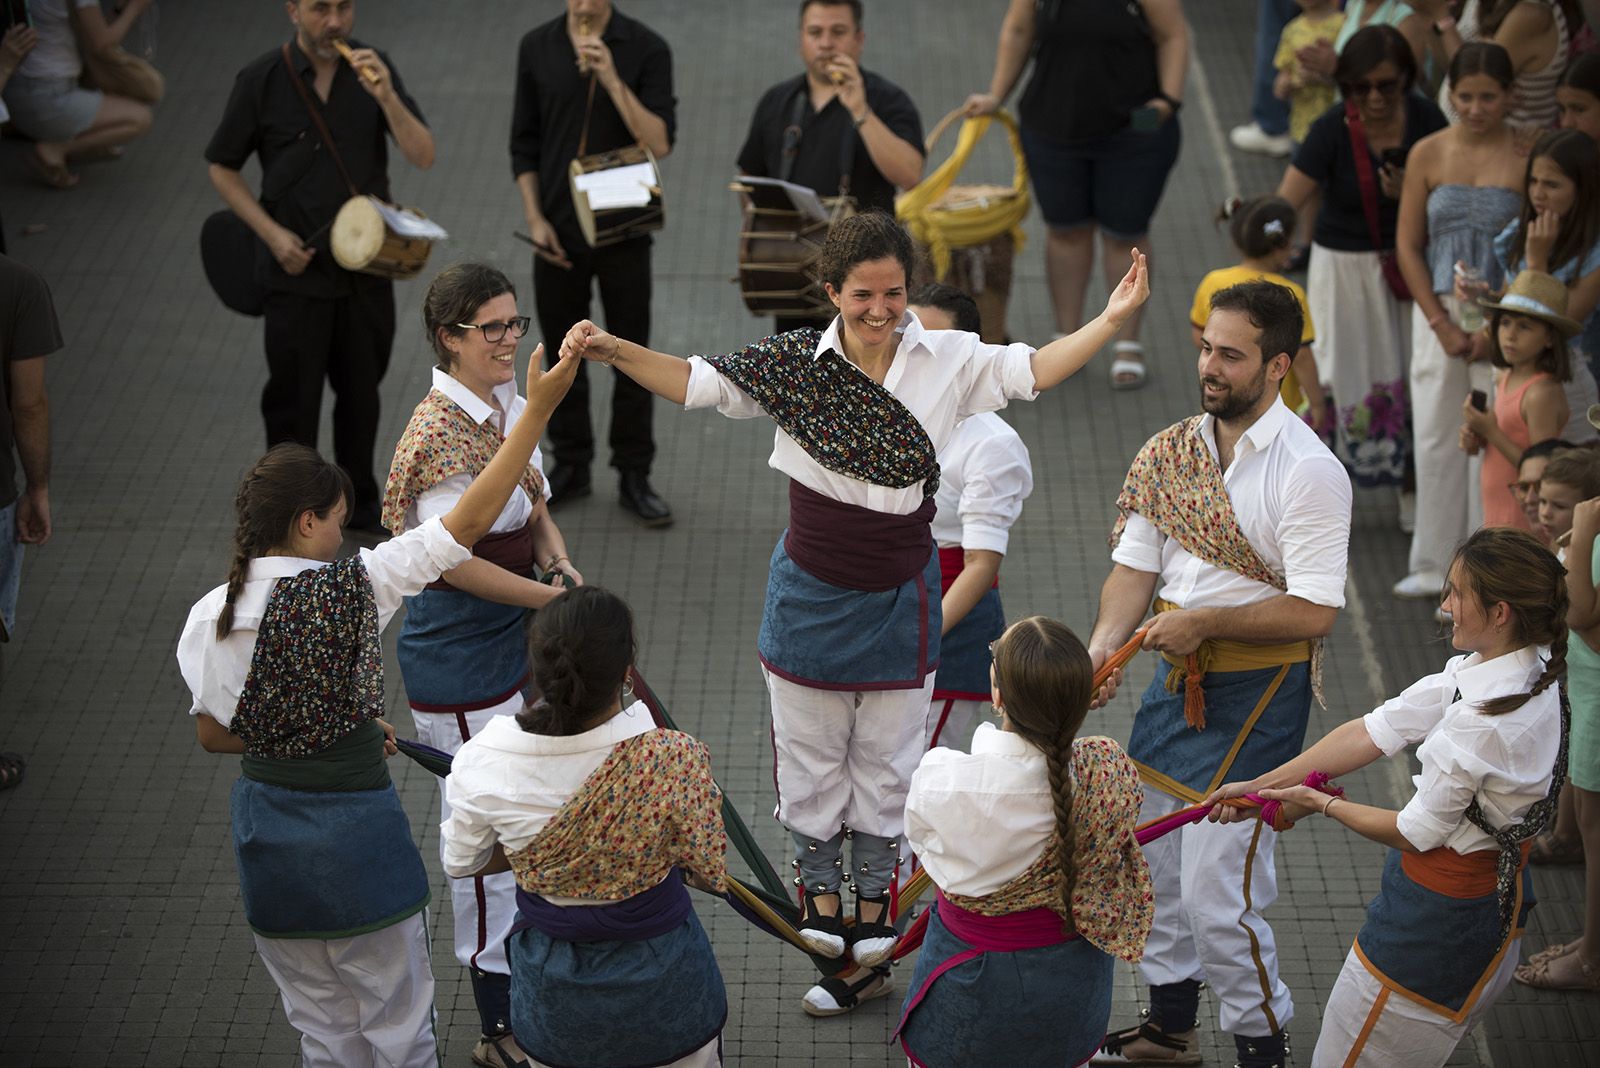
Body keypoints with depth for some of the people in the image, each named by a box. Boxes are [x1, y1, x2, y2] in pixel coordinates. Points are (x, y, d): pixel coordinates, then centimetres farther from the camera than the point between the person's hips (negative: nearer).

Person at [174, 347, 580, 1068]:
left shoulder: (209, 618, -5)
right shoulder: (352, 588, -18)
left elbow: (213, 735, 5)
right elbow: (469, 521, -17)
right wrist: (537, 410, -15)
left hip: (266, 832, 5)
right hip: (355, 832, -4)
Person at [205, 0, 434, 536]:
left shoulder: (372, 68, -5)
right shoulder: (262, 81, -12)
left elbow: (423, 157, -12)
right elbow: (222, 169, -1)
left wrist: (385, 95, -27)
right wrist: (272, 233, -11)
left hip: (367, 265, 3)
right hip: (297, 271, -3)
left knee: (361, 392, 18)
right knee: (293, 401, 6)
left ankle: (360, 502, 37)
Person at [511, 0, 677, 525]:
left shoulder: (646, 49, -8)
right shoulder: (537, 47, 1)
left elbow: (660, 143, -16)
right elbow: (524, 143, 7)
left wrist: (611, 78, -24)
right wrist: (535, 219, -1)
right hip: (557, 232, 2)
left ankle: (634, 476, 15)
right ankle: (570, 467, 25)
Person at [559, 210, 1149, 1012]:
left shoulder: (948, 362, -7)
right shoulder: (795, 364, -9)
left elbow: (1033, 371, -6)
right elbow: (695, 382, -8)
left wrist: (1109, 321, -19)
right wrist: (615, 350, -21)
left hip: (900, 599, 1)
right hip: (812, 595, -1)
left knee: (887, 757, 14)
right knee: (810, 753, 13)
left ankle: (873, 903, 33)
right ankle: (822, 894, 34)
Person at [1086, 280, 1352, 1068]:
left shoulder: (1309, 472, -17)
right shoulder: (1167, 454, 3)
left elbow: (1313, 612, -21)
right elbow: (1135, 566, 2)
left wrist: (1201, 621, -21)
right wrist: (1103, 646, -15)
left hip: (1258, 690, -7)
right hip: (1178, 674, 7)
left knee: (1216, 886, -8)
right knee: (1152, 858, 19)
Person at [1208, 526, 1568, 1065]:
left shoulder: (1488, 718, -31)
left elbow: (1416, 833, -19)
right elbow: (1375, 731, -1)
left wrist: (1320, 803, -2)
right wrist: (1262, 786, 0)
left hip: (1440, 915, -10)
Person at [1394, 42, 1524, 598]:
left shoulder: (1528, 157, -6)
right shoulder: (1428, 154, 1)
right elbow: (1408, 245, 5)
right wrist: (1442, 324, -3)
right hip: (1439, 311, 3)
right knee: (1435, 436, 7)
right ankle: (1434, 566, 20)